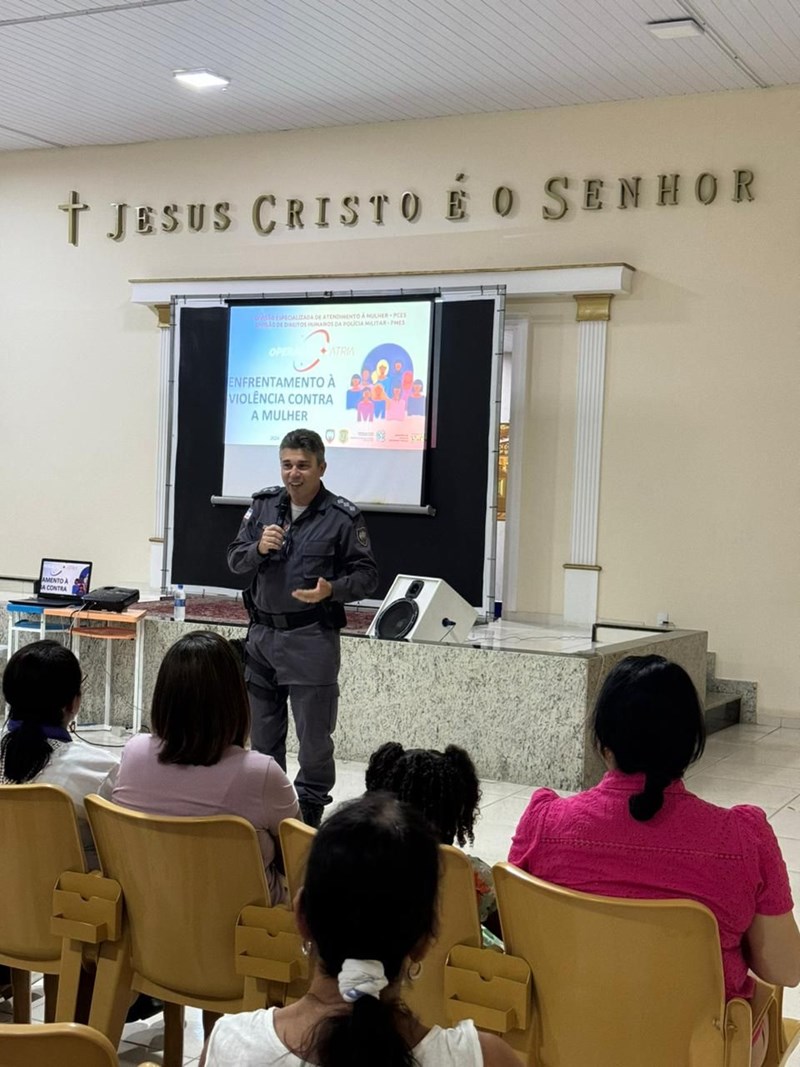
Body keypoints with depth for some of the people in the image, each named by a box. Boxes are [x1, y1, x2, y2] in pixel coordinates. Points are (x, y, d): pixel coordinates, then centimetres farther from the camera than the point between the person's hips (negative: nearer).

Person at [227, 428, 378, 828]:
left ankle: (309, 814, 13)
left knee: (314, 736, 1)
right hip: (262, 632, 5)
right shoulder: (263, 505, 6)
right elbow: (234, 560, 9)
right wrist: (258, 548, -12)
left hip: (311, 640, -5)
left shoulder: (343, 518, -7)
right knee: (262, 732, 15)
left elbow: (367, 575, -4)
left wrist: (331, 590, -22)